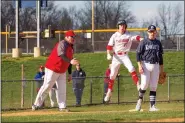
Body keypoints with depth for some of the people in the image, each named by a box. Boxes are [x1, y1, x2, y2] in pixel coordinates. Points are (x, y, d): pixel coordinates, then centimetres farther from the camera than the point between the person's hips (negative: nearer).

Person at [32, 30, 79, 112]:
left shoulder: (71, 47, 9)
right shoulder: (62, 44, -20)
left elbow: (69, 60, 17)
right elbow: (62, 55, -38)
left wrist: (69, 73, 15)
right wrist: (70, 61, -56)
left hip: (62, 71, 9)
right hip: (52, 69, -9)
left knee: (62, 89, 3)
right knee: (46, 87, -4)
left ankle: (62, 107, 4)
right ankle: (37, 104, 3)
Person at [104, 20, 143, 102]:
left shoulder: (128, 35, -4)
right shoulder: (115, 36, -1)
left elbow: (135, 37, -21)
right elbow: (109, 46, -4)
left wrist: (141, 39, -43)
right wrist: (108, 54, -20)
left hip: (125, 56, -1)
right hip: (116, 56, 1)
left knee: (131, 69, -24)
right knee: (112, 75, 4)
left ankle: (138, 85, -21)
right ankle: (109, 92, 17)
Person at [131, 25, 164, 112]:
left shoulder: (158, 43, 12)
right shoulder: (144, 42, -1)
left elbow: (160, 56, 16)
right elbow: (138, 54, -4)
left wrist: (161, 69, 14)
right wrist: (140, 66, -15)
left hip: (155, 66, 4)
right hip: (145, 65, -4)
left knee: (153, 86, 1)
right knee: (144, 84, -14)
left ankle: (152, 106, 3)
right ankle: (140, 100, 8)